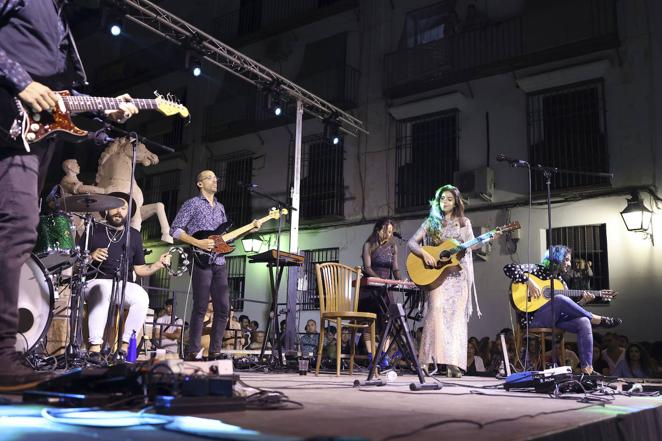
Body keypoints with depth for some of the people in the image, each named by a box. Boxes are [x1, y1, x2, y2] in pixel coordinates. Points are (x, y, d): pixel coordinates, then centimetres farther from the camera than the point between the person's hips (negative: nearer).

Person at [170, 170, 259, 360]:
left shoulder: (220, 207, 23)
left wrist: (249, 229, 12)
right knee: (200, 308, -8)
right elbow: (175, 230, -5)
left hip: (219, 263, 7)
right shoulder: (192, 204, 2)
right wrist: (198, 243, -15)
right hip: (201, 261, -7)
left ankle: (214, 352, 11)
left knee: (223, 308, 3)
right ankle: (192, 353, -2)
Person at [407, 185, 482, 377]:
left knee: (456, 315, -7)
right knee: (437, 309, -20)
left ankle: (453, 363, -6)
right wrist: (425, 254, -14)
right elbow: (411, 242, 3)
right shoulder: (431, 222, 10)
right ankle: (432, 360, -18)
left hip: (459, 274, 1)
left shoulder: (464, 222, 13)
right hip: (437, 274, -1)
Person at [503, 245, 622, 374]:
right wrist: (529, 282, -22)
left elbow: (568, 308, 14)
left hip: (553, 320, 7)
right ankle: (595, 319, -12)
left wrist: (582, 301, -3)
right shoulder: (538, 270, 0)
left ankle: (587, 368, -19)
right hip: (532, 318, -7)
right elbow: (509, 268, -13)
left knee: (583, 322, -18)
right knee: (560, 299, -32)